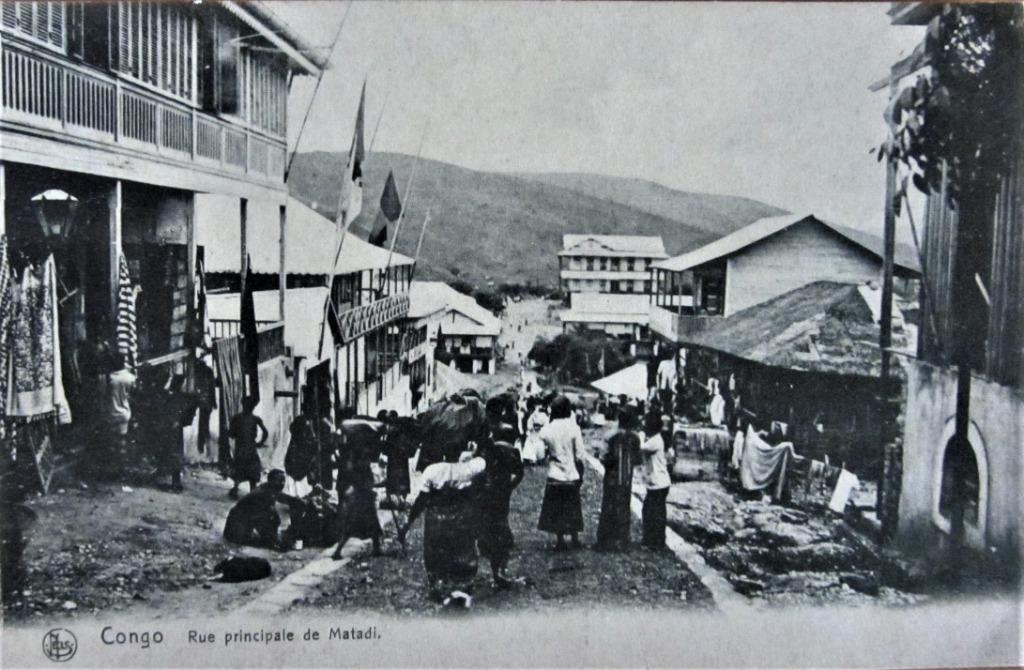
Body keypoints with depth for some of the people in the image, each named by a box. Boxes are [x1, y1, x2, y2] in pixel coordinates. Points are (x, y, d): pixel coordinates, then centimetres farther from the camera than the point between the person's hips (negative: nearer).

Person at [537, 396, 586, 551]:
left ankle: (560, 541, 15)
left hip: (554, 476, 0)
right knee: (573, 510, 16)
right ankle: (575, 540, 23)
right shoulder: (574, 428, -12)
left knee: (556, 510, 12)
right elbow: (579, 456, -9)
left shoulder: (546, 430, -9)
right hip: (572, 476, 0)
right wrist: (581, 474, 4)